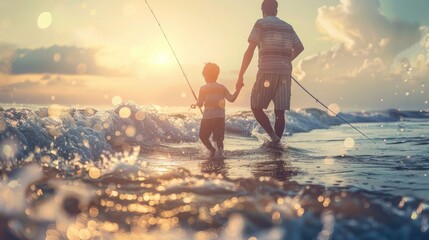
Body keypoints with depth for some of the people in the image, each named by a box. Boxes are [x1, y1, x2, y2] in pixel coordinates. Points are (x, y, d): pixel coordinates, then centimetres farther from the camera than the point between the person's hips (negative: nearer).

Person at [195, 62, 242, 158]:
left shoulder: (203, 88, -2)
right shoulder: (222, 87, 8)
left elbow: (199, 104, -3)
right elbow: (231, 99, 3)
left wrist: (195, 104, 19)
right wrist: (238, 90, 14)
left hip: (208, 117, -3)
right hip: (220, 116, 3)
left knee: (203, 136, 12)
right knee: (219, 137, 7)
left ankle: (211, 148, -15)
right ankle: (220, 149, -26)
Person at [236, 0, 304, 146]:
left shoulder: (261, 24, 3)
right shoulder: (288, 27, 17)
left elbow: (250, 51, -4)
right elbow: (300, 47, 21)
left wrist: (240, 76, -4)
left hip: (267, 71, -5)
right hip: (285, 72, 5)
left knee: (256, 107, 5)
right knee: (279, 111, 4)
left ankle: (273, 136, -12)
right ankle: (276, 144, 1)